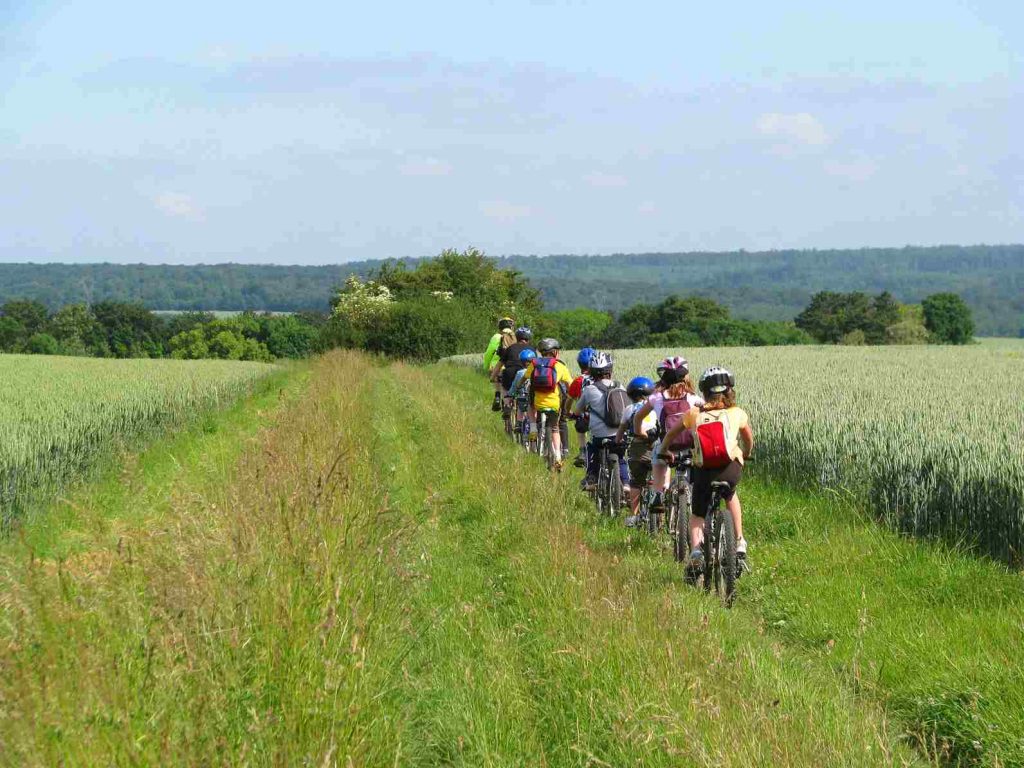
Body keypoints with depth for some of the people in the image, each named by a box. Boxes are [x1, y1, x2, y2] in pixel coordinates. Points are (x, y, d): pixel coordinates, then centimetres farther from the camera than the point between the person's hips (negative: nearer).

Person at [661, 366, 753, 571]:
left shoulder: (695, 413, 19)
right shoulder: (737, 413, 19)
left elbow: (671, 434, 29)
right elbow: (749, 439, 37)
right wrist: (746, 455, 58)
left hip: (703, 472, 0)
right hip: (731, 468, 0)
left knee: (697, 515, 19)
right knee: (731, 496, 34)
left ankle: (696, 549, -8)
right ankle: (739, 543, 26)